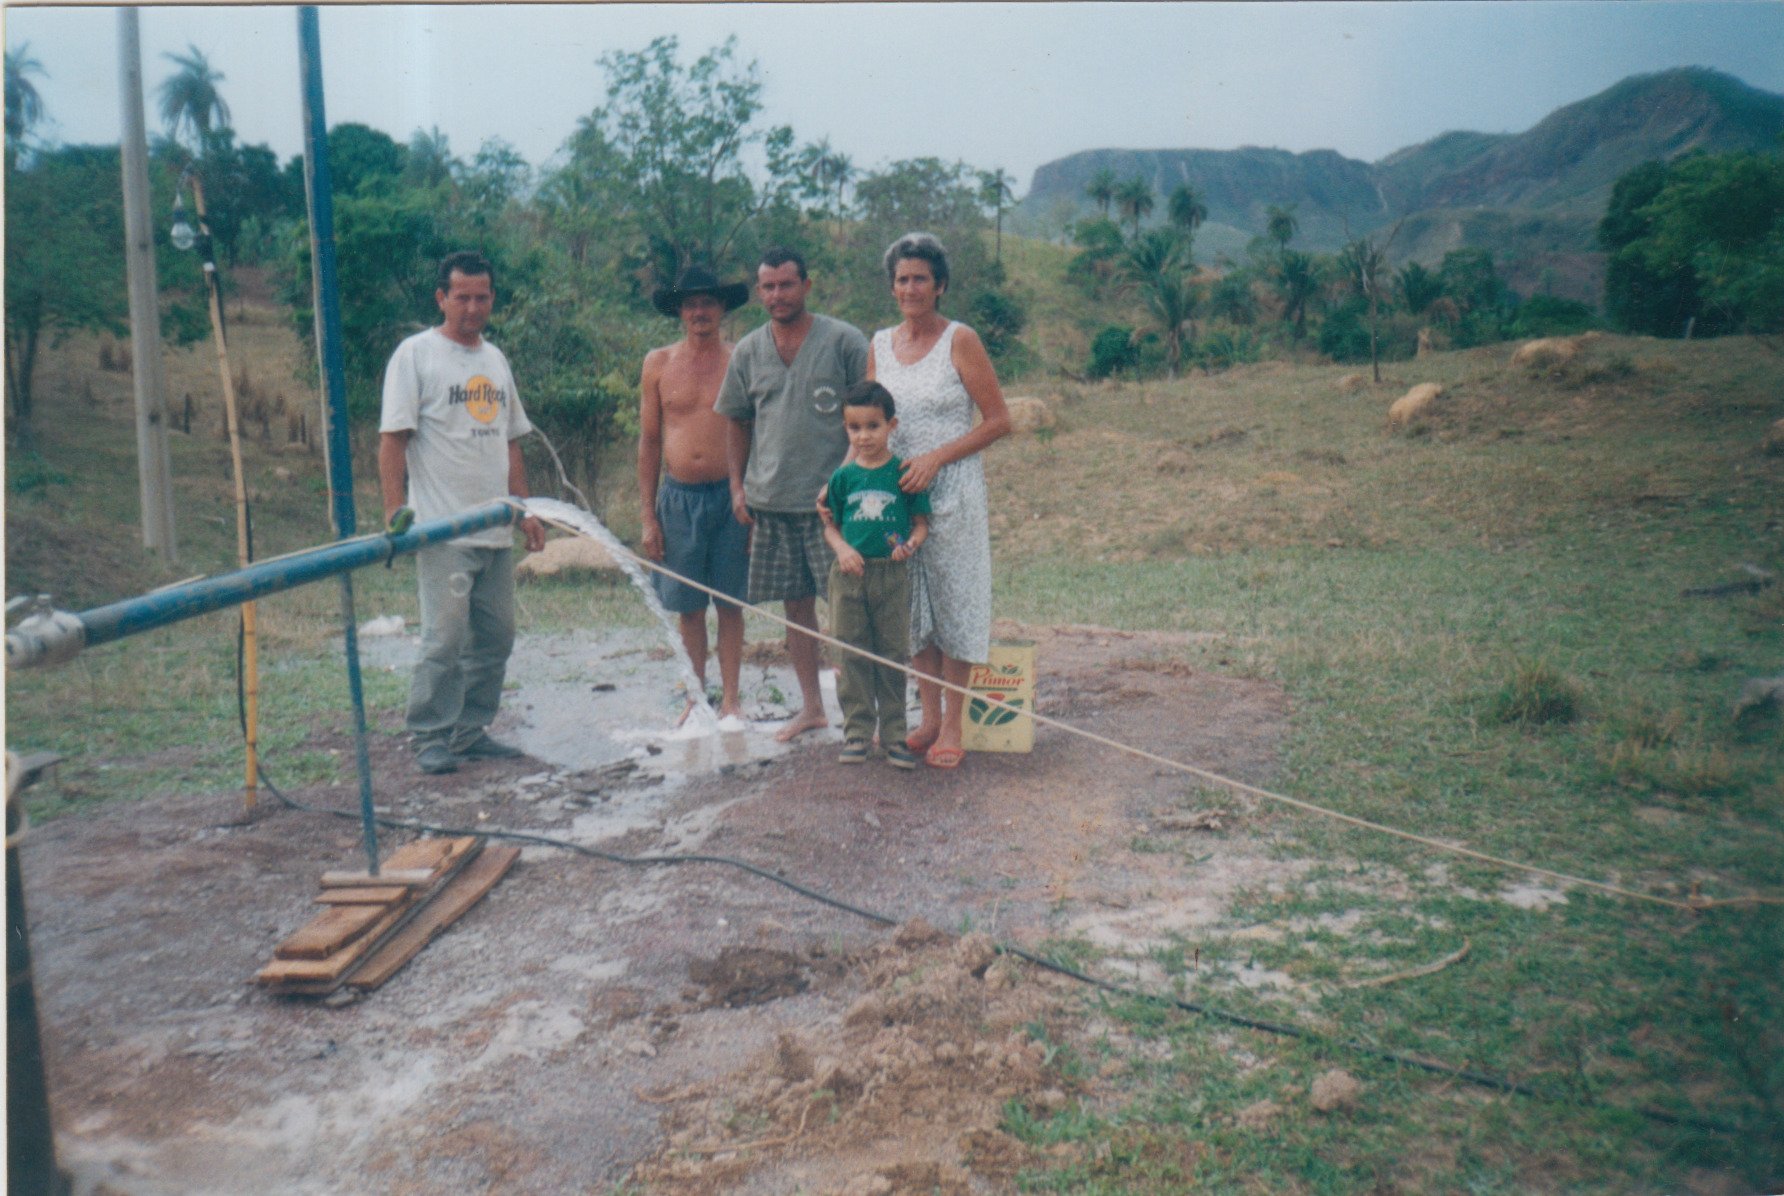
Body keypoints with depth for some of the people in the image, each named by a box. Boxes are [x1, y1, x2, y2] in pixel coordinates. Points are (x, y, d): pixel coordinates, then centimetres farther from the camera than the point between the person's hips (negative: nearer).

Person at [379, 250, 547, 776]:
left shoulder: (495, 359, 18)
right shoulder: (415, 354, -1)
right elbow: (392, 438, -7)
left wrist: (525, 509, 16)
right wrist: (394, 509, -17)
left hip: (497, 529, 7)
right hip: (443, 530, -6)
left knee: (495, 635, 8)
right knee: (445, 637, -8)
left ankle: (471, 731, 18)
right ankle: (432, 738, 3)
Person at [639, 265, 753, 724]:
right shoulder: (658, 363, 6)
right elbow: (648, 441, 8)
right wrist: (648, 516, 3)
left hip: (730, 495, -1)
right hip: (677, 497, 1)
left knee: (730, 602, 4)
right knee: (688, 605, 7)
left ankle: (730, 699, 14)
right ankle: (696, 695, 19)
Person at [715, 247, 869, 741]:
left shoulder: (843, 341, -2)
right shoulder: (748, 351, 10)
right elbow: (738, 423, 19)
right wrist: (737, 486, 11)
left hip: (833, 497, -4)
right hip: (770, 499, 4)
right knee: (796, 604, 10)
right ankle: (811, 706, 22)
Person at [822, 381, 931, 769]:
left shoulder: (904, 474, -2)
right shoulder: (844, 477, 4)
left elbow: (921, 522, 2)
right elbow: (830, 524, 11)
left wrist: (911, 543, -18)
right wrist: (842, 549, -8)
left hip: (892, 574, -2)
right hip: (850, 574, 2)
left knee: (893, 654, 6)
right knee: (852, 654, 6)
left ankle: (893, 733, 16)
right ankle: (856, 731, 17)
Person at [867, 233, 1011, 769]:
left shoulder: (960, 341, -6)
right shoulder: (880, 344, 9)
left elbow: (998, 421, -8)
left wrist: (936, 458, -16)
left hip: (953, 490, -5)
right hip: (897, 491, 5)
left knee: (954, 600, 2)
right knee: (912, 605, 9)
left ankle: (952, 726, 12)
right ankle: (929, 717, 21)